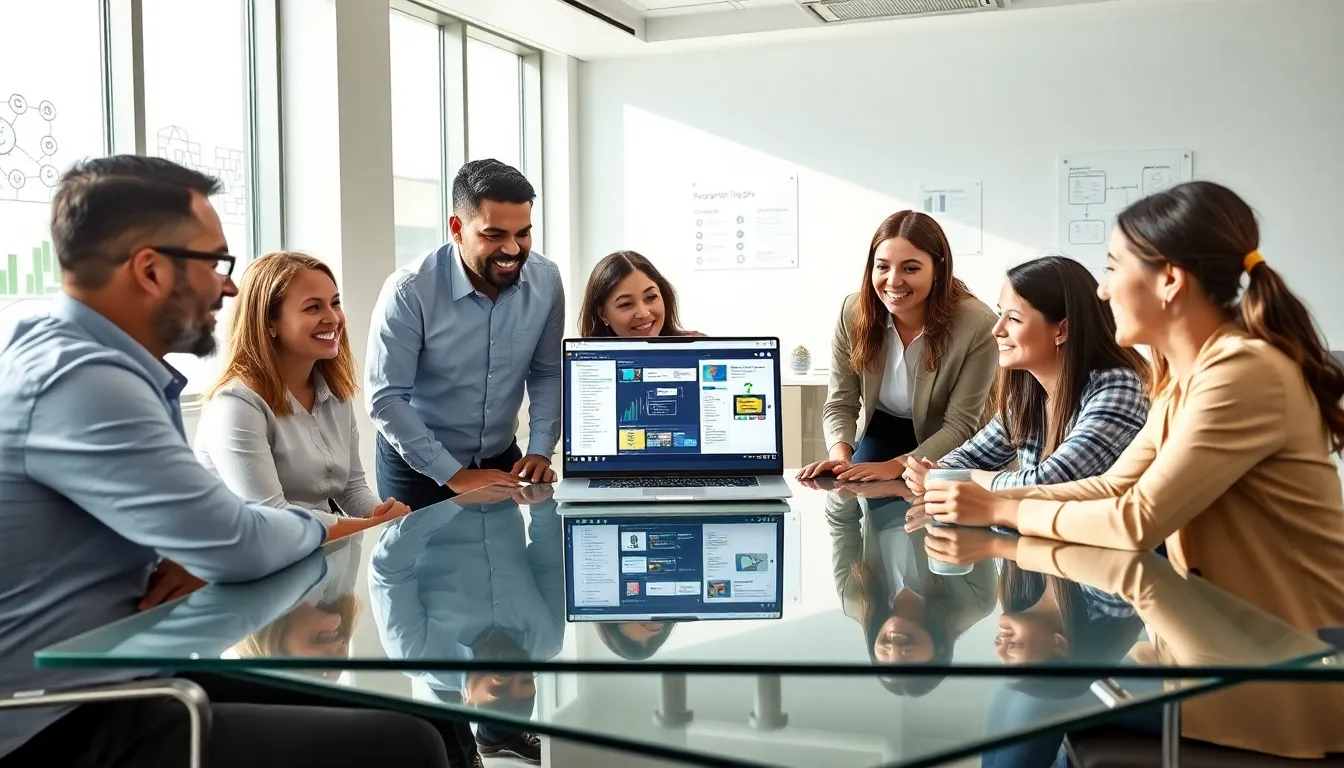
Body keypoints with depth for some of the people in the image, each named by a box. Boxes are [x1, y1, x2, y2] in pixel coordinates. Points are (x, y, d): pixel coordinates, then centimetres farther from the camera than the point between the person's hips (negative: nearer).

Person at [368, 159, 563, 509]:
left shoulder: (545, 281, -11)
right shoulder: (410, 292, -23)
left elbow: (547, 375, -1)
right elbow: (386, 400, -21)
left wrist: (539, 451, -13)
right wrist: (454, 476, -22)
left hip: (501, 459, 4)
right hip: (417, 467, -3)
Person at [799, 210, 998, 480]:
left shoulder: (978, 326, -27)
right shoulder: (854, 313, -17)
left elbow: (959, 425, -22)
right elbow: (840, 403, -10)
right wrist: (840, 456, -31)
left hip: (946, 451, -2)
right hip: (881, 433, 3)